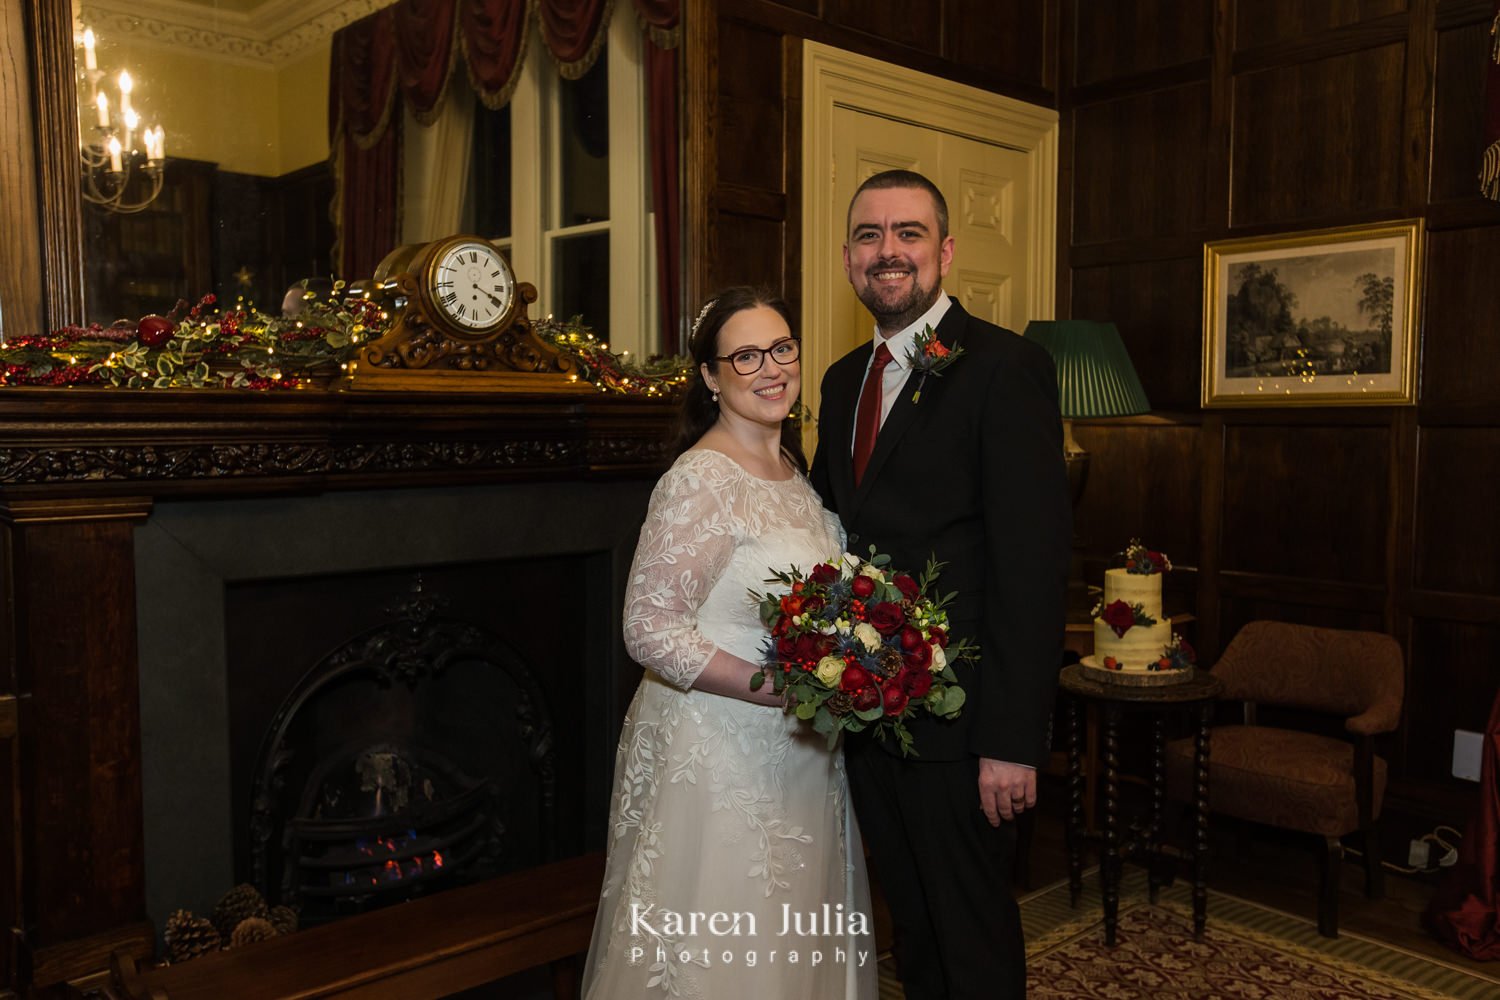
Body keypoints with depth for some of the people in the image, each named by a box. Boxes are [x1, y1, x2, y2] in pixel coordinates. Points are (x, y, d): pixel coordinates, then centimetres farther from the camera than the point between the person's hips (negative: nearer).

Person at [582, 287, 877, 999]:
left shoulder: (793, 467, 7)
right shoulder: (700, 480, -19)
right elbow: (649, 631, -21)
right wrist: (781, 688, -24)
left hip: (798, 750, 8)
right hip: (719, 753, -8)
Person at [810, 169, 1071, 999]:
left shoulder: (1007, 368, -13)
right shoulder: (843, 379, 11)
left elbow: (1032, 558, -19)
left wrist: (1013, 741, -21)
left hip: (955, 719, -7)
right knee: (912, 927, 22)